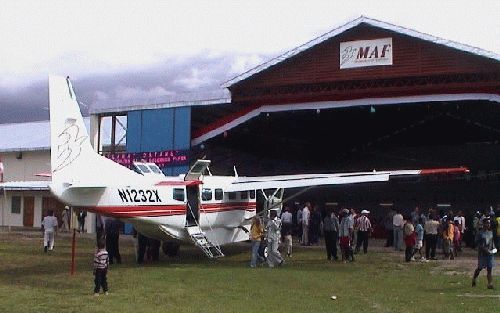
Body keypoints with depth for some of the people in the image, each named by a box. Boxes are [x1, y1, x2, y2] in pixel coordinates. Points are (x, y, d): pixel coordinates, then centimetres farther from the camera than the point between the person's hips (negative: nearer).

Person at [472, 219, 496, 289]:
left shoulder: (491, 232, 9)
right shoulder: (481, 233, -10)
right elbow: (478, 244, -12)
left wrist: (494, 248, 3)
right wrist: (485, 249, -21)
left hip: (490, 253, 5)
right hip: (482, 254, -5)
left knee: (489, 269, -1)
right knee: (480, 268, 8)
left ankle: (490, 284, -3)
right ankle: (474, 280, 32)